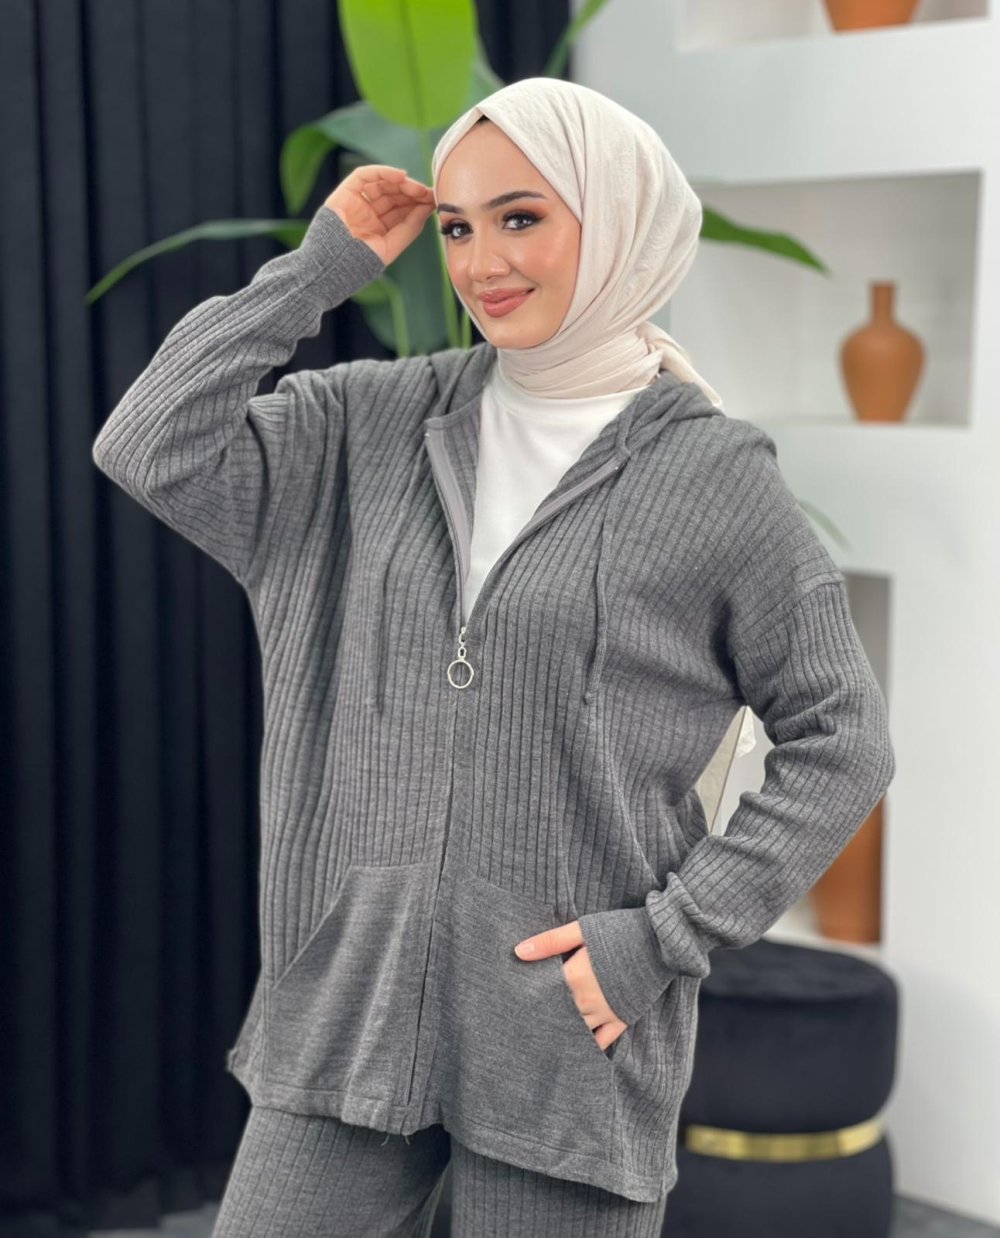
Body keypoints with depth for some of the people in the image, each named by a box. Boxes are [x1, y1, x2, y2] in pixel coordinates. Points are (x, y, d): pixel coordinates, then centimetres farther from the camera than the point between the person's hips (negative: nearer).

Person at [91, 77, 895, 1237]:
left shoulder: (715, 478, -5)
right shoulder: (377, 422, 5)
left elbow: (840, 742, -1)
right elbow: (152, 450, -5)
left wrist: (668, 936, -9)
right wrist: (317, 267, -4)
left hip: (568, 1037, -3)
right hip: (348, 1004, 3)